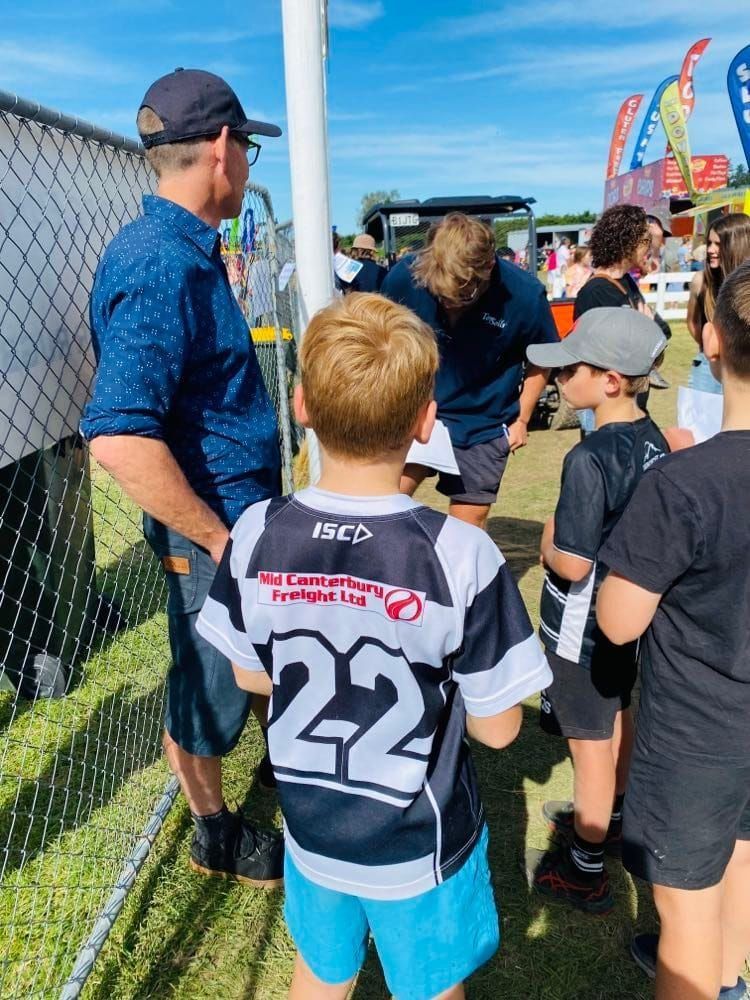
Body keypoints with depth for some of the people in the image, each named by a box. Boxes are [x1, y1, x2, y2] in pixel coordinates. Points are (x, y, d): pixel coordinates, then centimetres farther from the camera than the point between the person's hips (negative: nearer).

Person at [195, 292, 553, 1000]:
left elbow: (249, 676, -5)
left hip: (310, 830, 3)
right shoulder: (462, 557, -29)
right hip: (421, 849, -2)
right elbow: (497, 727, -18)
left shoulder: (256, 536, -20)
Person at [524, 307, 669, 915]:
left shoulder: (589, 459, -29)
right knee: (620, 721, 25)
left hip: (585, 626, -8)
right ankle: (609, 821, 48)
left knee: (591, 745, 8)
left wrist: (547, 542, -8)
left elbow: (572, 563, -27)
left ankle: (585, 871, 27)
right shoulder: (655, 441, -3)